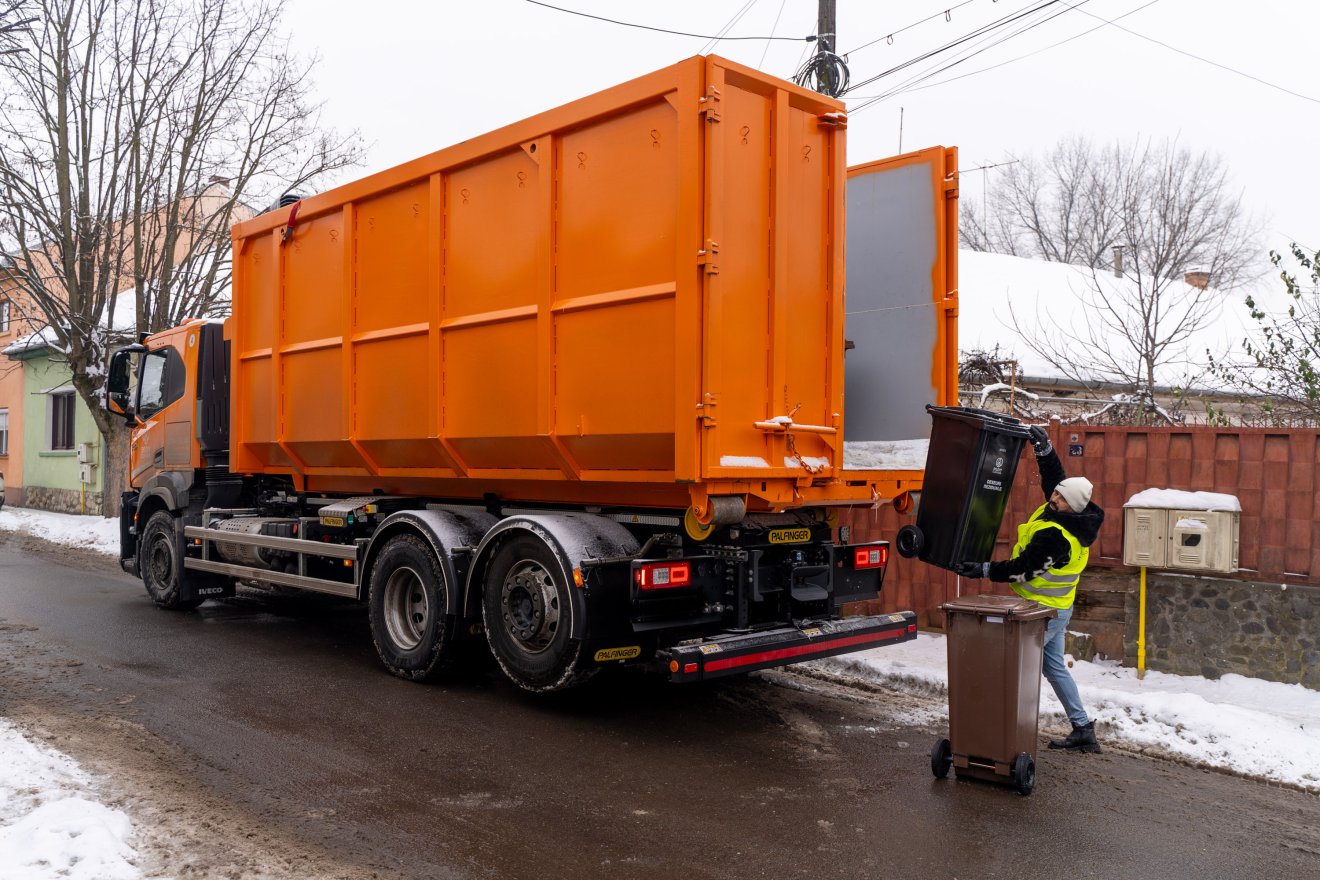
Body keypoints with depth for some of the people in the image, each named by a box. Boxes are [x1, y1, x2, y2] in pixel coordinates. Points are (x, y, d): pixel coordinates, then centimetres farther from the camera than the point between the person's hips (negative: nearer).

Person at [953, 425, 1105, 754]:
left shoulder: (1055, 536, -29)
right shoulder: (1077, 518, -2)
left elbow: (1022, 568, -24)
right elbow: (1053, 475, 10)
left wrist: (983, 570, -19)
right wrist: (1043, 446, 1)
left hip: (1044, 611, -10)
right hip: (1059, 608, 10)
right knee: (1055, 666, 18)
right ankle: (1083, 729, 23)